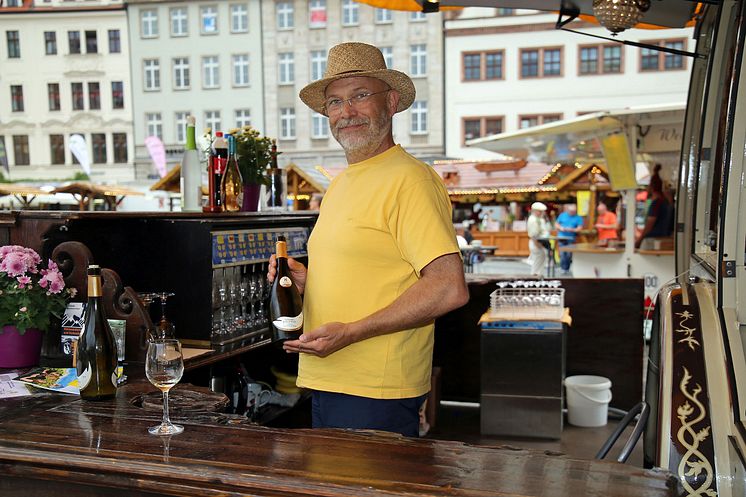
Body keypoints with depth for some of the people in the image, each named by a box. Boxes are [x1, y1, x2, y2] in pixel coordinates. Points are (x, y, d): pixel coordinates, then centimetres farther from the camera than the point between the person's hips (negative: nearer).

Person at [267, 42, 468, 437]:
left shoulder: (408, 178, -14)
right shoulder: (340, 185, 16)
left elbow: (449, 289, -22)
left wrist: (350, 332, -21)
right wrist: (306, 281, 6)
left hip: (375, 393, -9)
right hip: (326, 384, 9)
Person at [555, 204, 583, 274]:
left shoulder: (578, 218, 3)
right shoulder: (562, 215, 8)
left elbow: (580, 228, -3)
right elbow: (556, 224, 11)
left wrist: (572, 230, -19)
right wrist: (560, 228, -9)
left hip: (571, 238, -1)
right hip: (562, 237, 1)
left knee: (569, 254, -2)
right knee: (562, 253, -8)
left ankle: (567, 268, 7)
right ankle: (563, 268, -4)